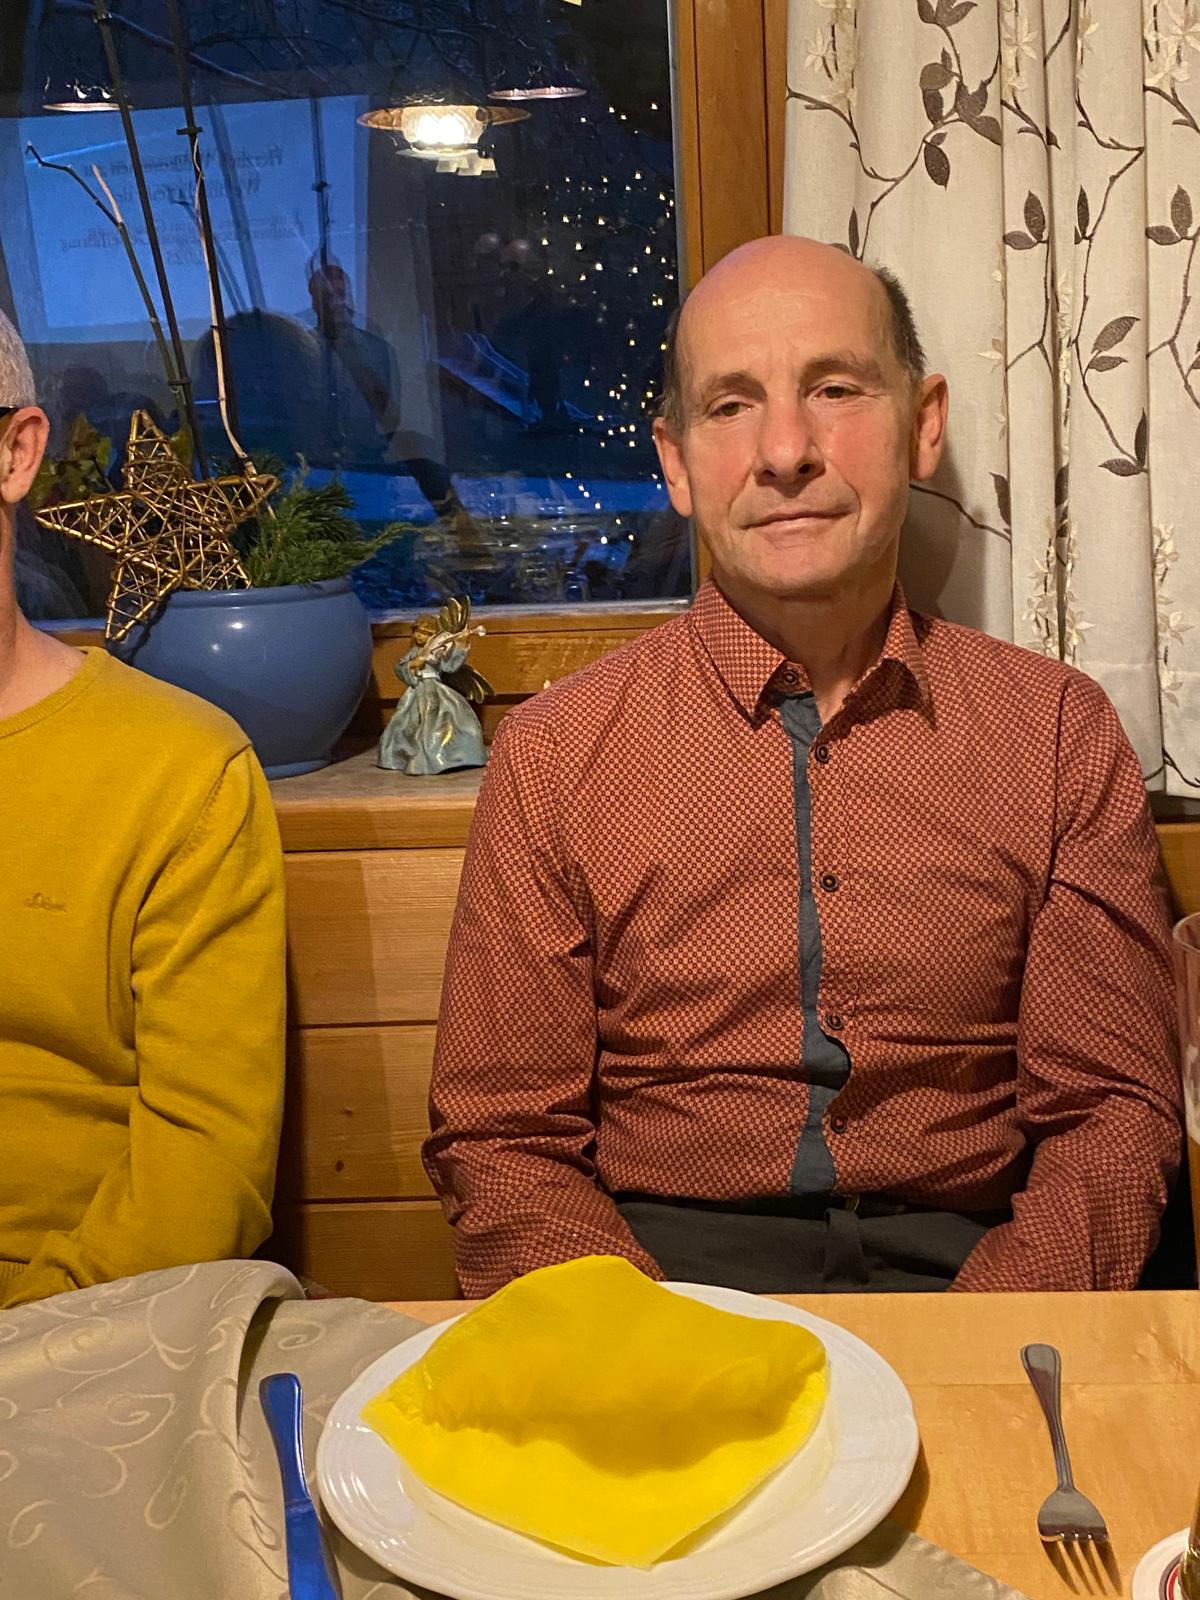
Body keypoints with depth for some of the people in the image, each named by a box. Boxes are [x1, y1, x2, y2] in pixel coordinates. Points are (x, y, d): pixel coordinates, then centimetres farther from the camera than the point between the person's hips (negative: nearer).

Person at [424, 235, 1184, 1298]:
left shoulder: (1061, 733, 4)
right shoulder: (553, 752, 1)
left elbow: (1110, 1112, 3)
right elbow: (501, 1144, 1)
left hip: (959, 1266, 2)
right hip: (667, 1262, -1)